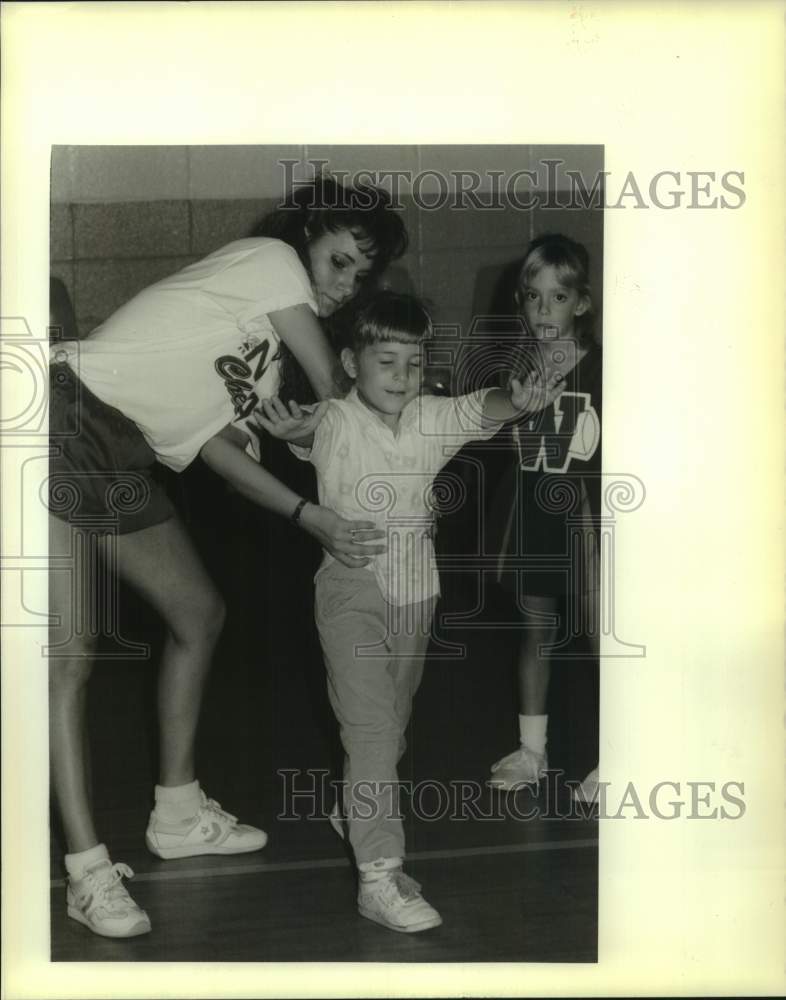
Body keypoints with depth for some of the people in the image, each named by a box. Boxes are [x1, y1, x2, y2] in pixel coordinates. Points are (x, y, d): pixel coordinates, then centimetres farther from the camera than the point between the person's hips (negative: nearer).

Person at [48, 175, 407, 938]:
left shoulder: (275, 347, 19)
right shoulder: (270, 260, -4)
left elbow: (215, 443, 7)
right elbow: (336, 394, -6)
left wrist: (317, 520, -1)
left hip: (120, 465, 10)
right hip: (68, 424, -10)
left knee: (199, 614, 16)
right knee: (69, 655, -11)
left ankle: (177, 815, 28)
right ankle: (88, 872, -6)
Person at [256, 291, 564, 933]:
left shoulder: (433, 419, -3)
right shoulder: (335, 424, -10)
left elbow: (480, 411, -16)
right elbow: (310, 432, -24)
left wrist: (515, 399, -38)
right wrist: (290, 429, -48)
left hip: (416, 594, 6)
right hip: (353, 593, -5)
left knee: (393, 723, 21)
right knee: (371, 729, -10)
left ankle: (354, 811, 47)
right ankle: (381, 877, -8)